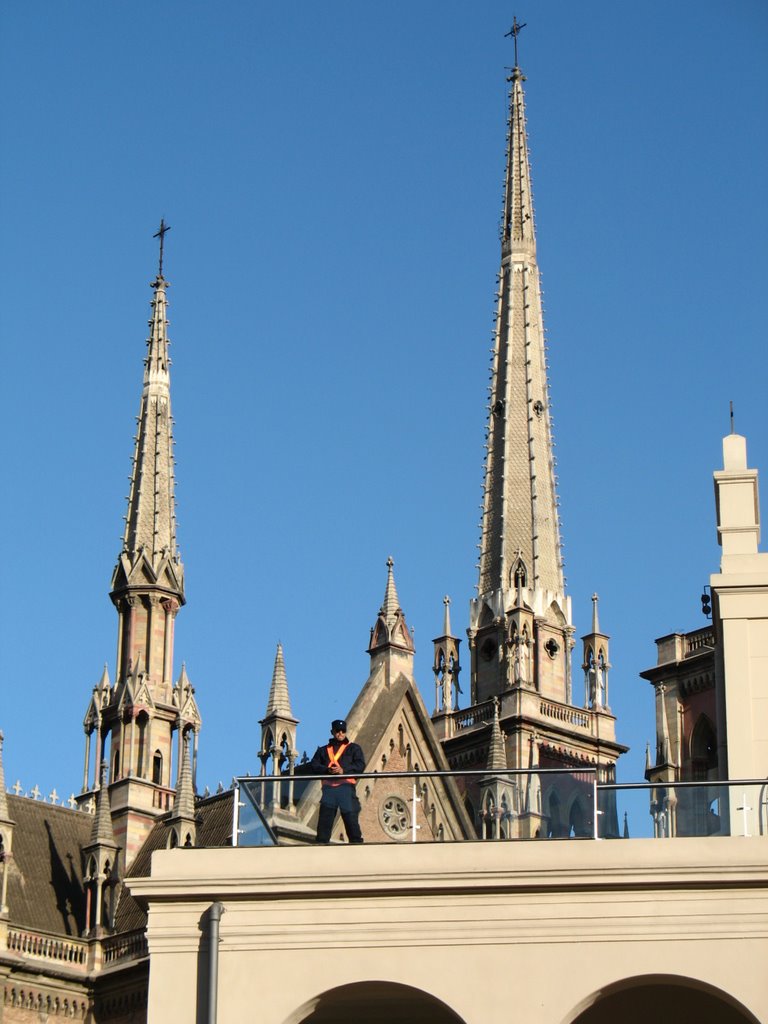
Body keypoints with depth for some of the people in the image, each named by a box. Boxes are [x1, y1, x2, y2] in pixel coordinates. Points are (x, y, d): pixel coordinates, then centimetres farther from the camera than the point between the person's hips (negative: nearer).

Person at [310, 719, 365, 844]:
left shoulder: (353, 748, 18)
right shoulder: (323, 750, 24)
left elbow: (360, 765, 3)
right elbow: (314, 766, 10)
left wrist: (344, 770, -13)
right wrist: (327, 770, -11)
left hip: (346, 787, -2)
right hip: (329, 788, 2)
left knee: (351, 819, -10)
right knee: (324, 819, -4)